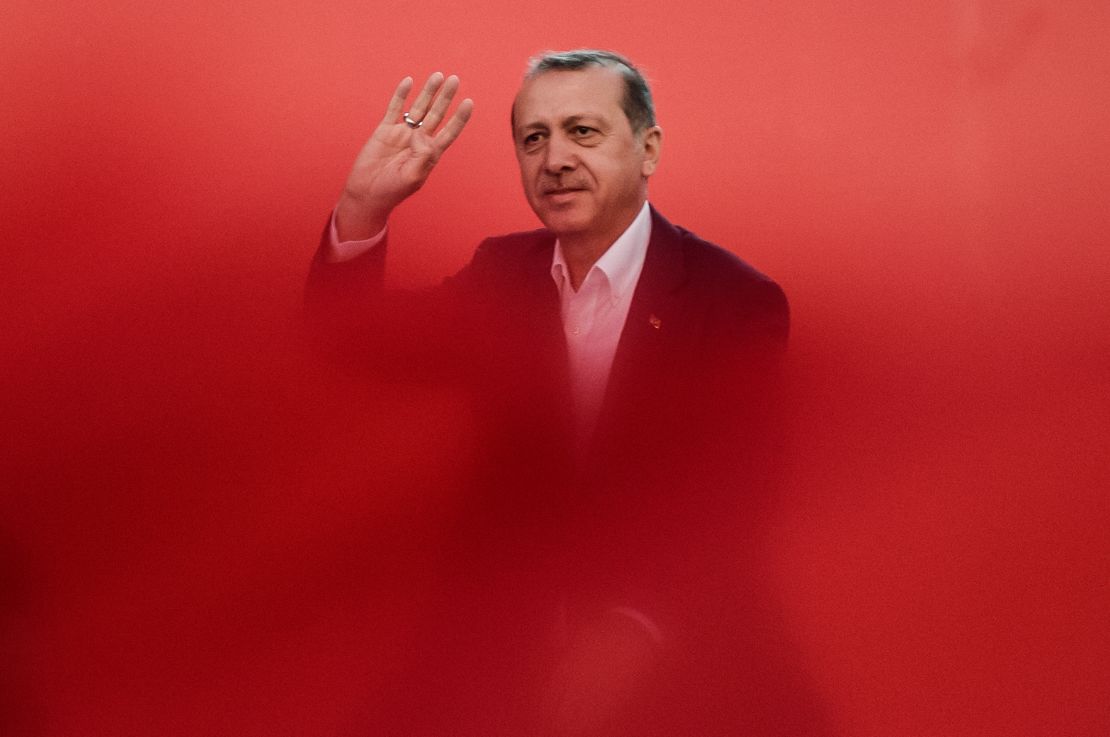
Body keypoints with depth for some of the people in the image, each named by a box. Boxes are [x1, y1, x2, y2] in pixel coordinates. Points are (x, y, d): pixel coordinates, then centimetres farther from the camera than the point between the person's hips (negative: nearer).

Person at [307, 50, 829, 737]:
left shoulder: (738, 303, -8)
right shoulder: (504, 271, 7)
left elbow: (726, 506, -13)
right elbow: (358, 331, 7)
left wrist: (630, 636, -25)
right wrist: (364, 203, -10)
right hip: (508, 633, 3)